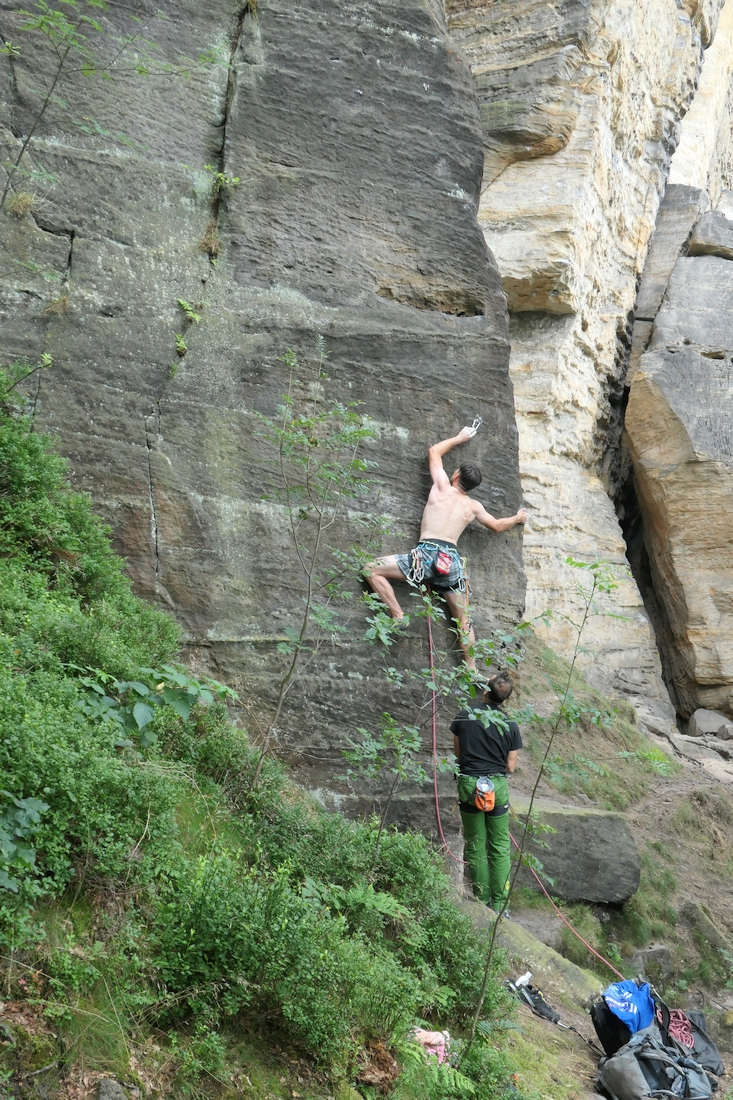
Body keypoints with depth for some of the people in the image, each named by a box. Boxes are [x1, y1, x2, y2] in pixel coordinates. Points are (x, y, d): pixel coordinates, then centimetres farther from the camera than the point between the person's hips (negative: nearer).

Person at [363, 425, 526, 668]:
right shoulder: (474, 506, 20)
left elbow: (434, 452, 28)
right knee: (463, 619, 14)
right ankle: (471, 669, 10)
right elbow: (496, 525, 37)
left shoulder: (443, 487, 12)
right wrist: (517, 518, 57)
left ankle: (399, 617, -11)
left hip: (428, 553, -5)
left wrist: (459, 438, 42)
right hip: (452, 560, 5)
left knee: (371, 570, -2)